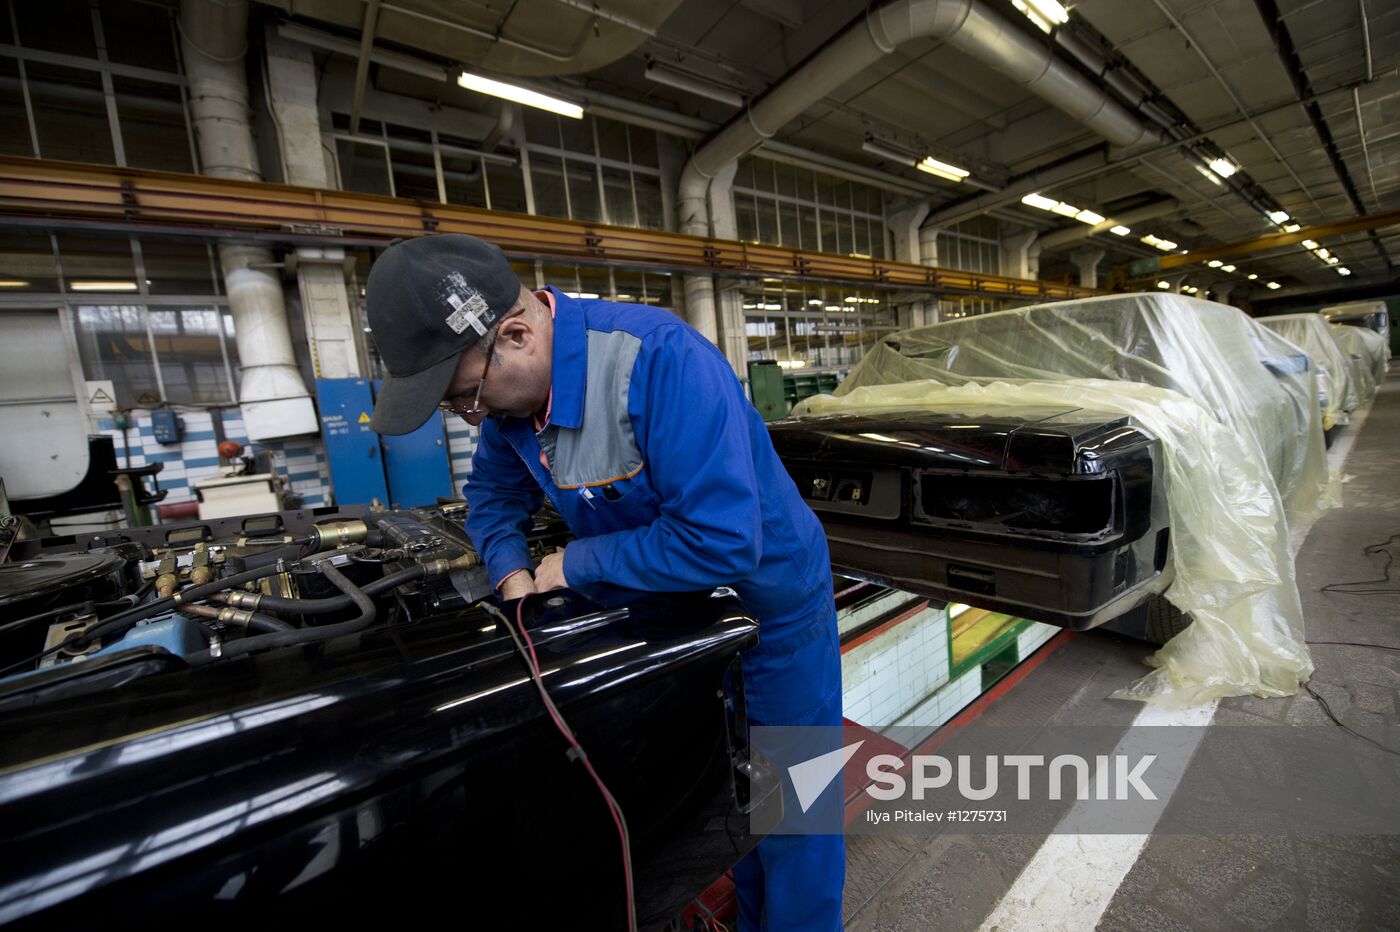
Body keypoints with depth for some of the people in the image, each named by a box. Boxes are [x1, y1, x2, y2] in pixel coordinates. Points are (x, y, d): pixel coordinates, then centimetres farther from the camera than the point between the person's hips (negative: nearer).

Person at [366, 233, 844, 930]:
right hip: (674, 601, 7)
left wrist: (576, 564, -25)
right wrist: (513, 572, -10)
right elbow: (493, 492, 9)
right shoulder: (511, 389, -8)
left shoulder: (662, 362, -34)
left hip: (770, 600, -6)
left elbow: (720, 544, -38)